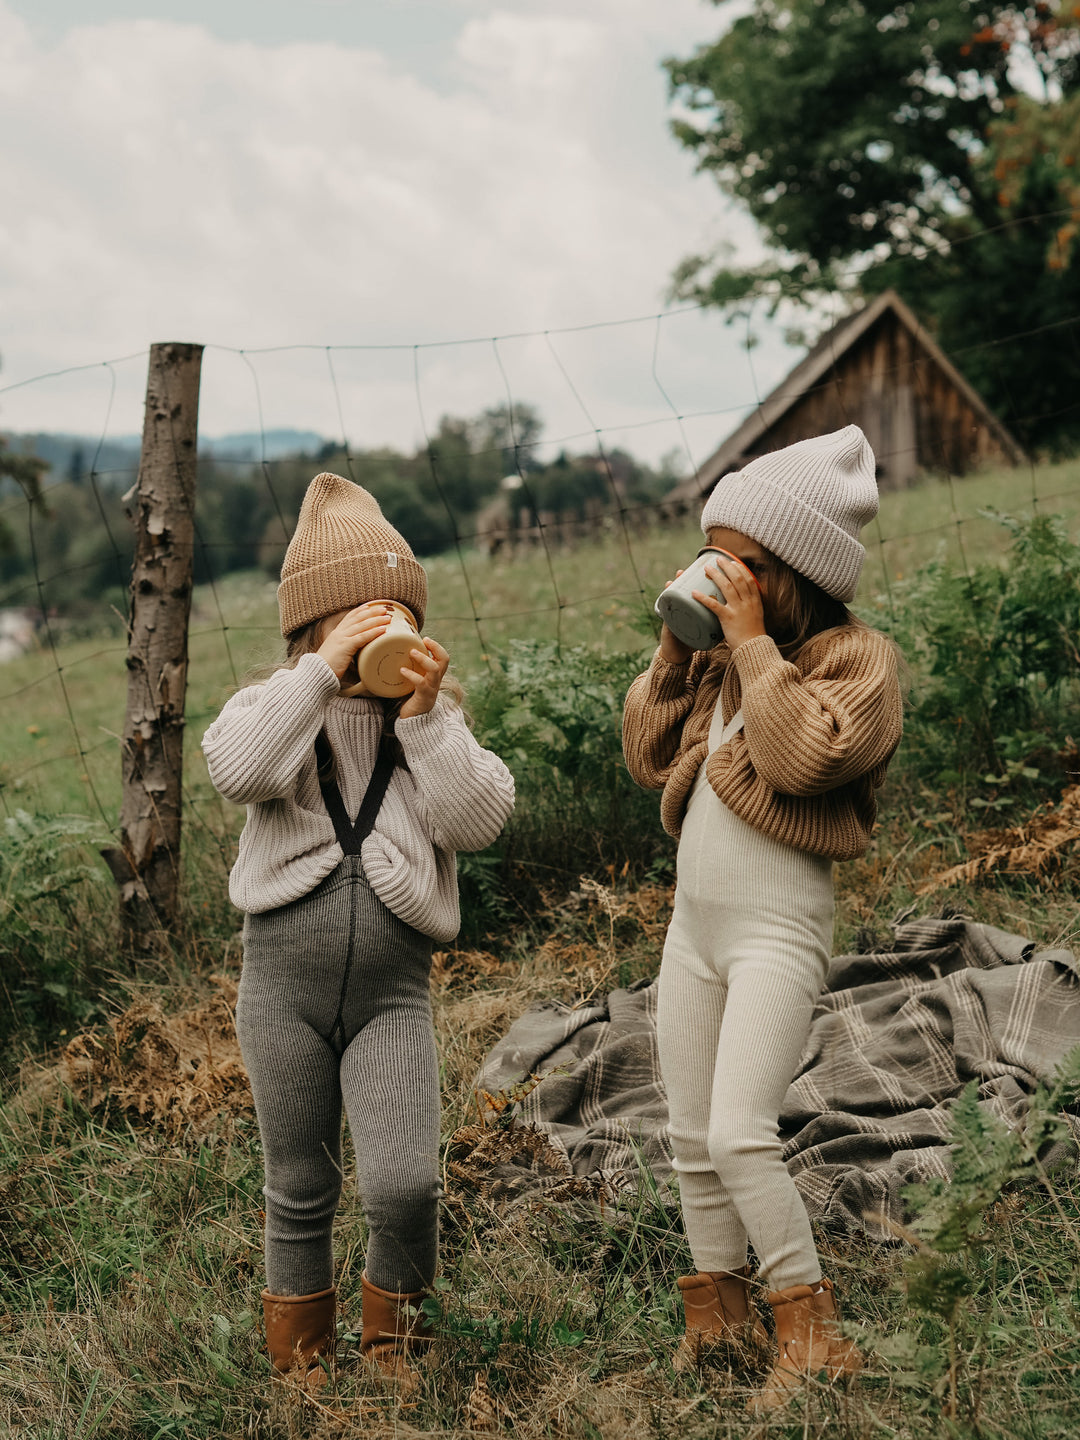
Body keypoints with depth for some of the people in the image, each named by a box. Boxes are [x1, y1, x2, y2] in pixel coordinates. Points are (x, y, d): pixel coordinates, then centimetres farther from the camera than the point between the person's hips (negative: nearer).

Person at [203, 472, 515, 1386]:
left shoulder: (435, 719, 8)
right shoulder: (276, 706, 4)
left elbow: (479, 821, -8)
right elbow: (237, 771, -20)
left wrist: (423, 712, -13)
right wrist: (324, 672, -20)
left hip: (393, 991, 0)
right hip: (284, 977, 0)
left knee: (404, 1184, -14)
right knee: (301, 1192, 11)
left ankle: (393, 1333, 15)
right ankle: (302, 1361, 33)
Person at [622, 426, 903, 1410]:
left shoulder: (857, 657, -8)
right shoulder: (726, 662, 13)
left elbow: (806, 757, -25)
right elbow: (648, 760, 14)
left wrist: (753, 642, -19)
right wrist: (672, 652, 3)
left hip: (777, 928, -8)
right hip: (694, 921, 8)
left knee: (740, 1135, -16)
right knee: (693, 1139, 11)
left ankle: (813, 1335, -5)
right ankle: (720, 1312, 25)